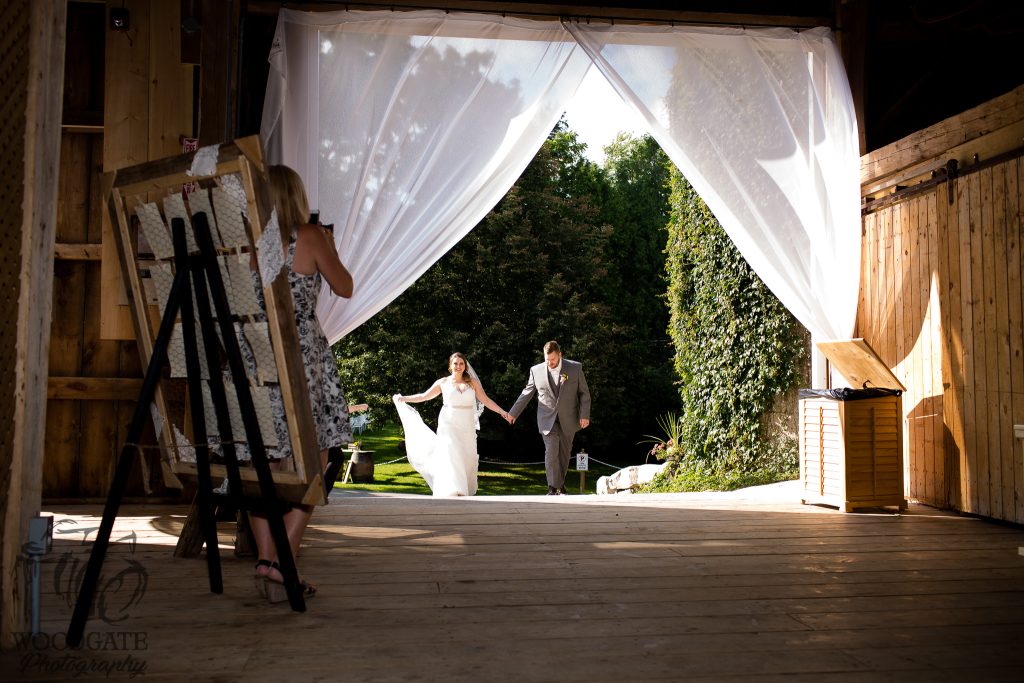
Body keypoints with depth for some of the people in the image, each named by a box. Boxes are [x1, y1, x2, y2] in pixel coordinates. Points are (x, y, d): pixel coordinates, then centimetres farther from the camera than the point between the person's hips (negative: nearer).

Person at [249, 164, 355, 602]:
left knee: (264, 463, 11)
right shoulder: (310, 237, -3)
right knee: (312, 463, 5)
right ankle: (282, 562, -1)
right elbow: (344, 288, 7)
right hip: (302, 356, -4)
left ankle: (265, 558, 7)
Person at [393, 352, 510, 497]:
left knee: (467, 460, 4)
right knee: (449, 458, -13)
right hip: (448, 427, -2)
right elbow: (424, 396, 11)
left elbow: (486, 400, 5)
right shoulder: (443, 382, 4)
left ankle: (465, 492, 20)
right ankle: (452, 492, -15)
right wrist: (403, 398, 8)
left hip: (467, 429, 2)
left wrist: (502, 411, -3)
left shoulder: (473, 382, 6)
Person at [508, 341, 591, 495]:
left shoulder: (575, 368, -1)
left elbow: (584, 393, 3)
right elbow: (526, 394, 11)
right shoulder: (536, 370, 1)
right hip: (548, 420, -1)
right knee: (551, 452, -12)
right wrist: (513, 412, 12)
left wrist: (584, 415, -6)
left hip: (568, 420, 1)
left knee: (564, 453, 8)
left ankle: (560, 484, 23)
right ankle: (553, 488, -7)